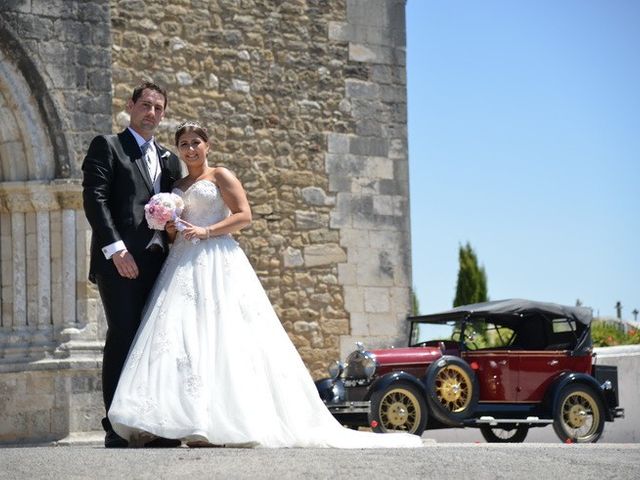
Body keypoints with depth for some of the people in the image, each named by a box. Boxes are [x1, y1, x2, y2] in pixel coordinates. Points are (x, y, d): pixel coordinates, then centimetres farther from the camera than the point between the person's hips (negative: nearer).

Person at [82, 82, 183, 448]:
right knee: (123, 336, -9)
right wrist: (115, 248, -16)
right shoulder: (107, 147, 4)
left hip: (158, 262, 6)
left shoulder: (168, 159, 21)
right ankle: (117, 427, -8)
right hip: (121, 260, -5)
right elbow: (94, 198, -6)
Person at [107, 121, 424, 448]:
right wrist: (170, 229, 4)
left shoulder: (220, 176, 6)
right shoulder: (176, 186, 23)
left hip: (217, 260, -5)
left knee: (219, 334, -14)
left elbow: (244, 215, -4)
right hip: (183, 264, 6)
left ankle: (222, 422, -19)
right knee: (176, 336, -8)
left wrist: (206, 231, -13)